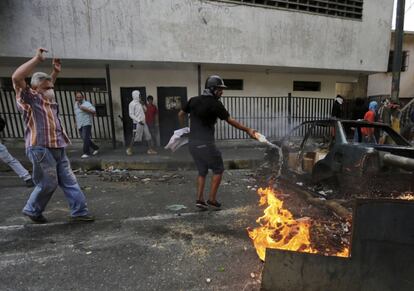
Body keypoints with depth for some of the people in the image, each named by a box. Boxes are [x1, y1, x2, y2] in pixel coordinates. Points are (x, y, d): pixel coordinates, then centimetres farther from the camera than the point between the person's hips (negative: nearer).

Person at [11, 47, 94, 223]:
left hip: (58, 148, 8)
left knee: (69, 181, 6)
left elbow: (48, 85, 40)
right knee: (48, 184, 1)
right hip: (41, 149, -8)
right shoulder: (29, 98, -3)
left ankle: (79, 211, 11)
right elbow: (16, 78, -20)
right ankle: (32, 210, 27)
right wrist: (37, 59, -17)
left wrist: (55, 72, 25)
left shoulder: (48, 100, 19)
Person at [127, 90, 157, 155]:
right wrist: (138, 120, -20)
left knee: (148, 136, 5)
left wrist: (143, 105, 3)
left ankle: (150, 150, 11)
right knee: (135, 137, -1)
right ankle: (129, 149, 15)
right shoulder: (132, 104, -8)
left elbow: (144, 111, 19)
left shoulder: (139, 103, 14)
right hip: (137, 123, -7)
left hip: (143, 122, 7)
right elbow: (131, 114, -12)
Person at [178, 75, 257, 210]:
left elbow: (181, 114, 18)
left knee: (202, 171, 19)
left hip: (192, 143, 7)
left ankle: (200, 199, 17)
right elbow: (231, 121, -6)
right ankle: (212, 199, 13)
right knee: (218, 170, 11)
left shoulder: (193, 100, 8)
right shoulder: (215, 104, -9)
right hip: (206, 144, -7)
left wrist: (183, 128, 35)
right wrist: (247, 130, 2)